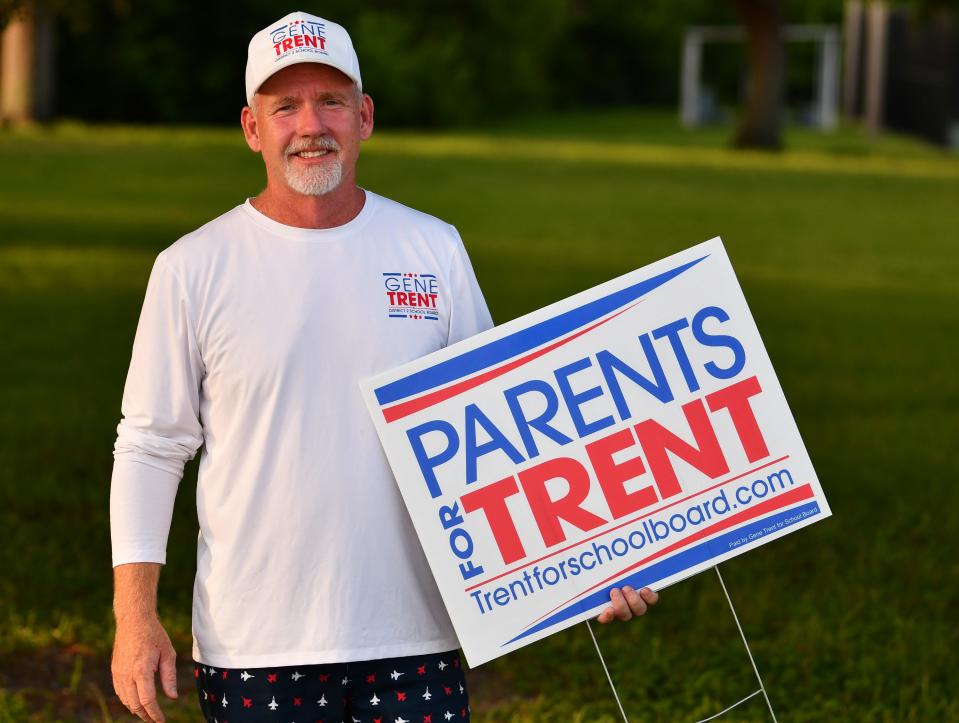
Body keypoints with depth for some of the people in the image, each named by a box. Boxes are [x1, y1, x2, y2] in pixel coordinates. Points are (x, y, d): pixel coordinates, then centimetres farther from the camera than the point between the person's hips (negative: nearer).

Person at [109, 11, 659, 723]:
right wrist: (135, 615, -3)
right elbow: (151, 447, 4)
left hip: (415, 637, 1)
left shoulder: (435, 250, 6)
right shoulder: (194, 269, 0)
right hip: (253, 644, -1)